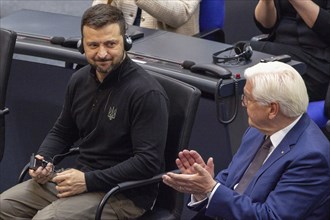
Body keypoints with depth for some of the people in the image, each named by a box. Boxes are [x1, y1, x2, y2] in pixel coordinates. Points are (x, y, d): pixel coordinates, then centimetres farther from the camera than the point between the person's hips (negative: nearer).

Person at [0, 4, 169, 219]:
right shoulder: (80, 79, 5)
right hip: (80, 177, 7)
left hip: (125, 193, -7)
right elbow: (62, 132, 20)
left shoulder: (147, 92, -19)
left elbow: (148, 161, -22)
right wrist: (42, 160, -1)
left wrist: (88, 181, -23)